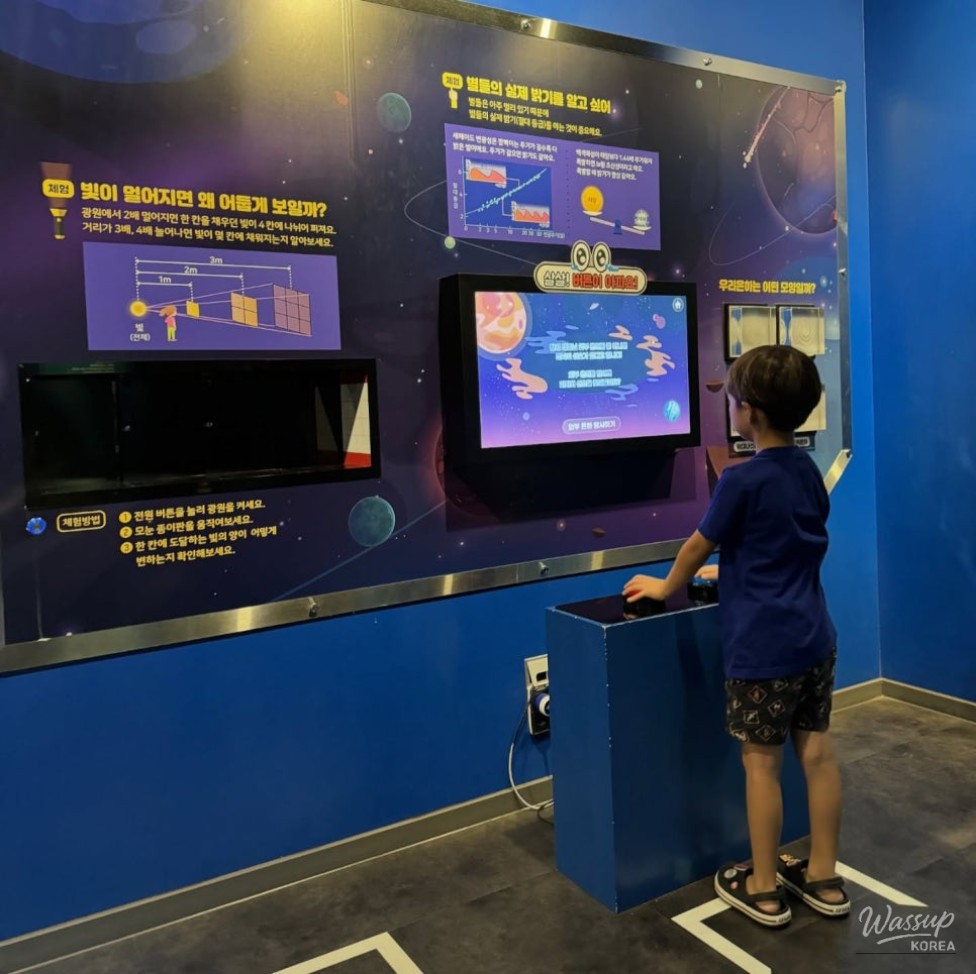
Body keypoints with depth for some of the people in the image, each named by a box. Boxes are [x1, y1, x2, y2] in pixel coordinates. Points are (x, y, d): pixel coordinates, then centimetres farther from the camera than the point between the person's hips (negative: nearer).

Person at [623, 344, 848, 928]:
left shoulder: (742, 480, -17)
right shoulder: (809, 471, 7)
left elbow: (698, 546, -5)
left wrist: (666, 588, 13)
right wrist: (730, 572, 33)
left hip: (764, 647, -7)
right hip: (815, 638, 8)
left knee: (762, 763, 5)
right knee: (818, 753, 13)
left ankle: (763, 890, 18)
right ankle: (824, 879, 26)